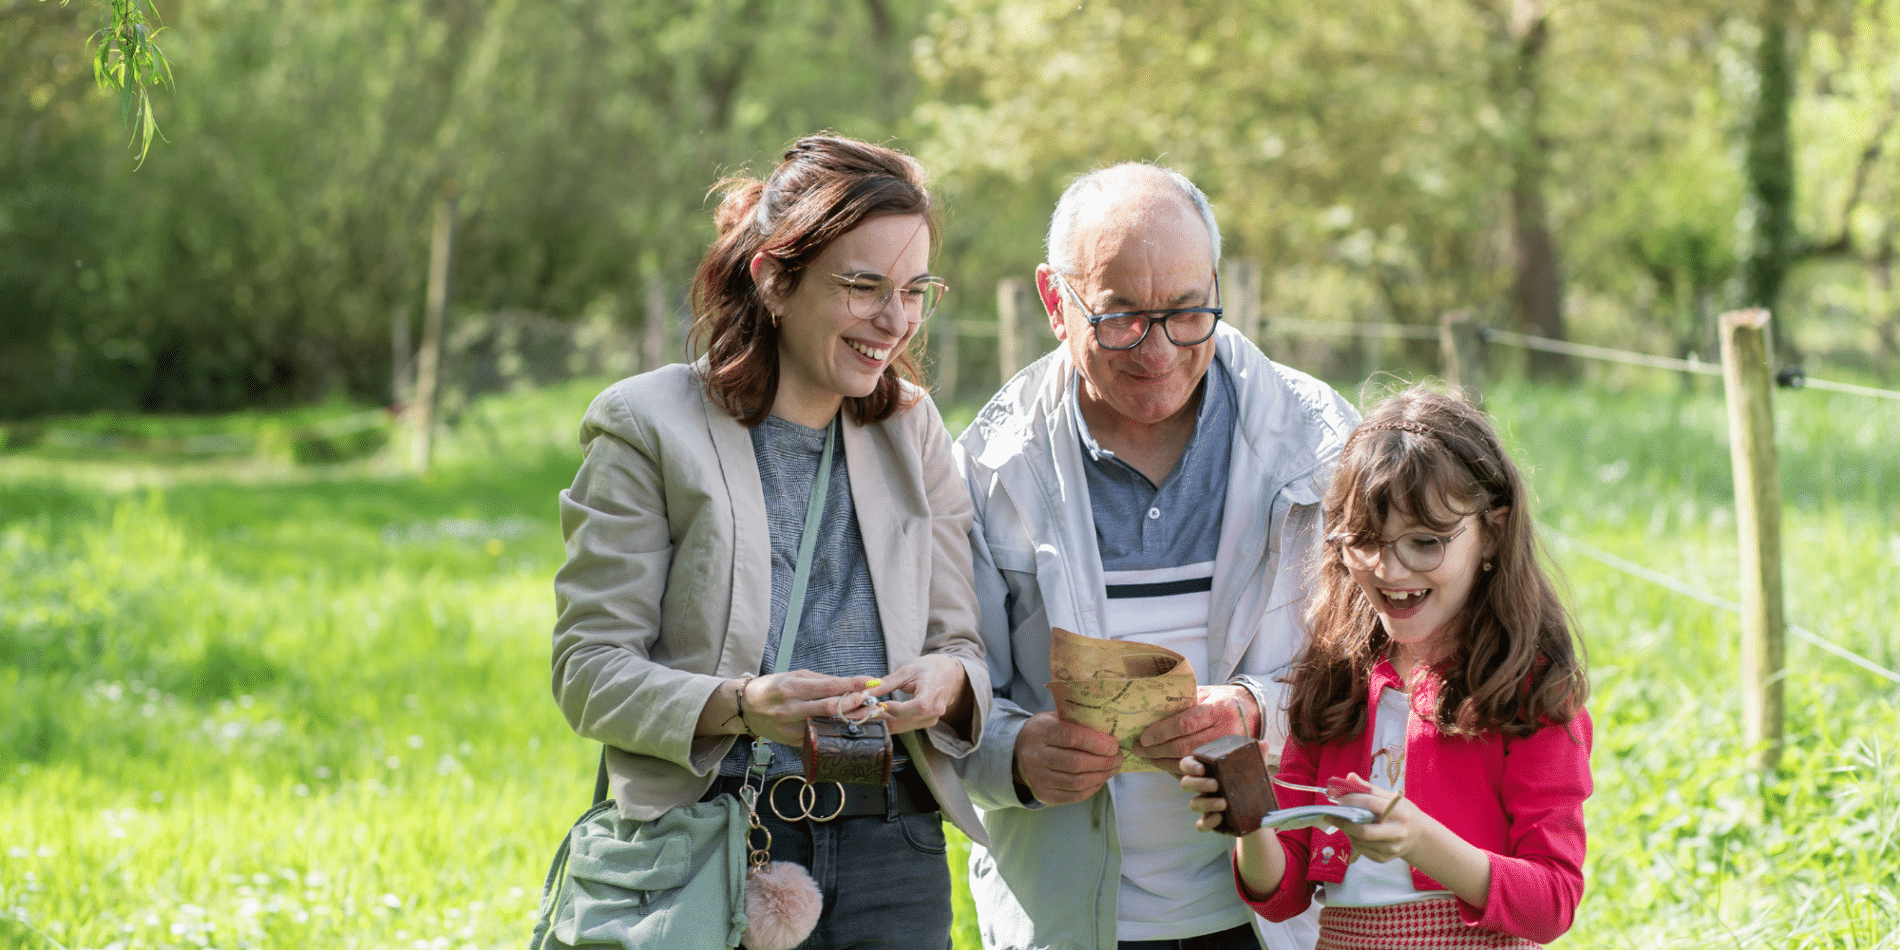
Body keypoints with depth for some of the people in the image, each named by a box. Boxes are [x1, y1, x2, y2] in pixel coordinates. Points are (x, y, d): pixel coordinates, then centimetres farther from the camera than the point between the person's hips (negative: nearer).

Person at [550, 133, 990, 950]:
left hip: (890, 856, 4)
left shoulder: (912, 431, 11)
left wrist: (947, 680, -15)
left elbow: (962, 641, 10)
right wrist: (738, 705, -25)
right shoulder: (648, 428, -3)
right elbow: (589, 669, -7)